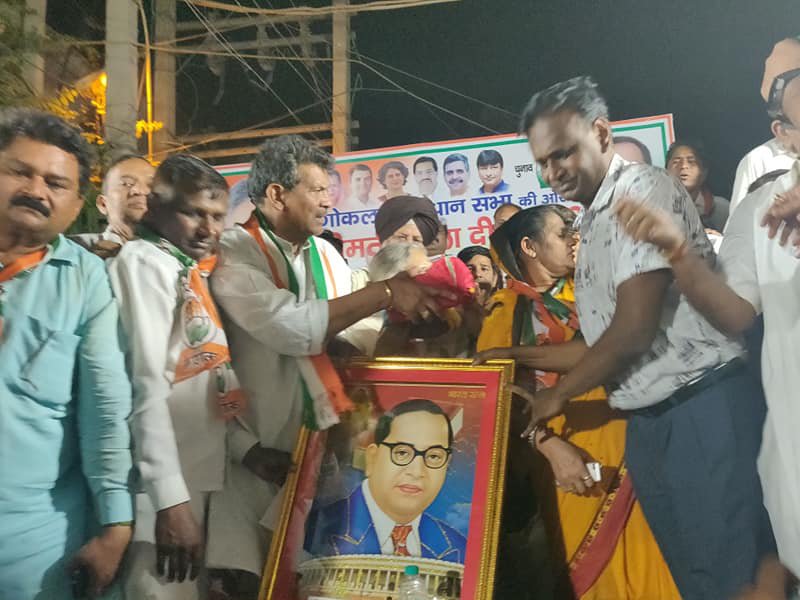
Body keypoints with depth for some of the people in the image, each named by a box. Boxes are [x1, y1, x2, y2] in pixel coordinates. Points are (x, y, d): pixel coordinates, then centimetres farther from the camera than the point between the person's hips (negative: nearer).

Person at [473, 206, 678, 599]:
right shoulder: (505, 310, 0)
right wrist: (550, 446, -18)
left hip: (621, 438, 3)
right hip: (568, 455, -3)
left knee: (645, 559, 5)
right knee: (589, 565, 7)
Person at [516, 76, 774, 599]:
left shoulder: (644, 190, -11)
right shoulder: (594, 225, 15)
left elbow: (634, 328, -17)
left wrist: (558, 395, -4)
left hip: (706, 412, -9)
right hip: (647, 424, 9)